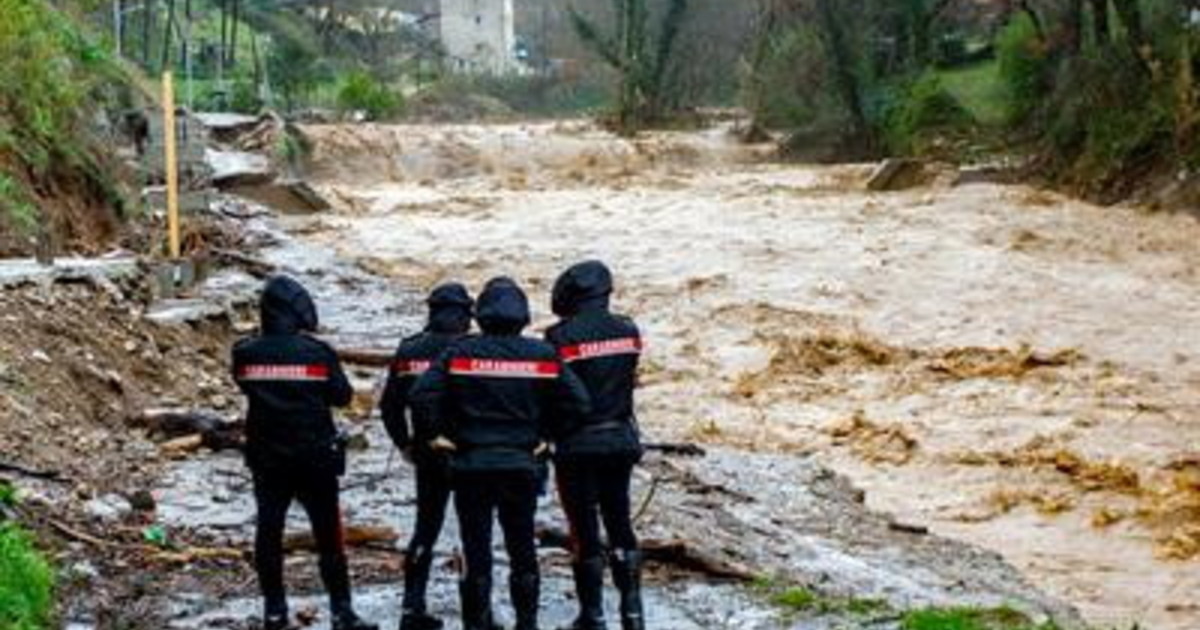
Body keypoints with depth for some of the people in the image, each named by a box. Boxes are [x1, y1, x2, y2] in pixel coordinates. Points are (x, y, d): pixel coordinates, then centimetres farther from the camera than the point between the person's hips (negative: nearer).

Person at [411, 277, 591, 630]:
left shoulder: (460, 353, -6)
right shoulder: (542, 355, -2)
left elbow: (422, 395, -15)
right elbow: (577, 402, -4)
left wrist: (433, 435, -1)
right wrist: (548, 435, 8)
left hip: (471, 465, -1)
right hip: (521, 465, 1)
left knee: (476, 548, 5)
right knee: (522, 548, 12)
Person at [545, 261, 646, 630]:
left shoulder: (562, 336, -15)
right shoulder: (628, 331, 0)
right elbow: (628, 381, 5)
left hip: (578, 444, -4)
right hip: (621, 440, 5)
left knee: (585, 531, 5)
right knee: (620, 523, 15)